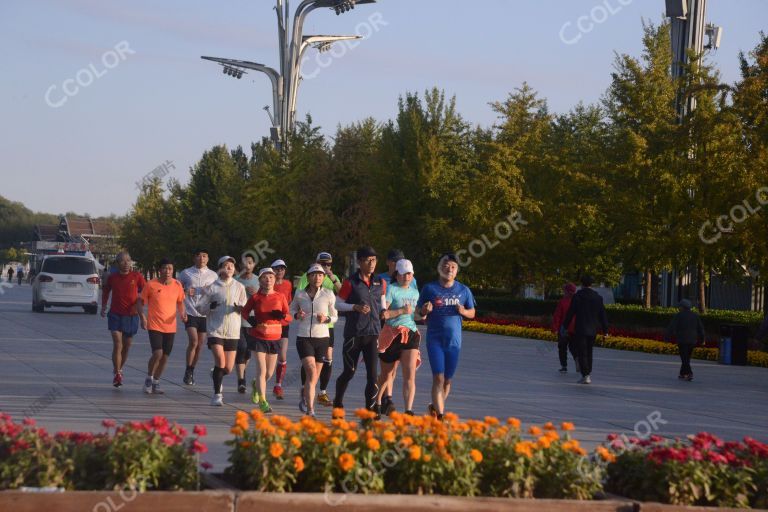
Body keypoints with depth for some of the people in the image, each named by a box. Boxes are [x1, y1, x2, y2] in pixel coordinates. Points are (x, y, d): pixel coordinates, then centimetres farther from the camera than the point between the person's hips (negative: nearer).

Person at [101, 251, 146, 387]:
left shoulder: (137, 276, -4)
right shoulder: (112, 277, -1)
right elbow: (105, 290, 18)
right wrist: (103, 307, 14)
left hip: (131, 316, 1)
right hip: (115, 315, -1)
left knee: (127, 346, 13)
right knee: (117, 345, -12)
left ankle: (119, 369, 35)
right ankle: (117, 375, -9)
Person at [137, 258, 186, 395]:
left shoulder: (177, 285, 3)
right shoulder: (151, 285, -7)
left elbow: (180, 302, 18)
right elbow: (140, 302, 1)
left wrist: (182, 313, -2)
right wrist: (142, 317, -14)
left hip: (170, 327, 4)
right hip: (154, 326, -4)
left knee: (165, 356, 8)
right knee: (157, 353, -17)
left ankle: (156, 382, 25)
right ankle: (149, 379, 5)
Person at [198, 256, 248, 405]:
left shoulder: (239, 287, 8)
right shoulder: (212, 287, 2)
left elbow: (246, 308, 11)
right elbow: (200, 307, 5)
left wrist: (240, 308, -13)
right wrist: (210, 306, -17)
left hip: (232, 332, 3)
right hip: (215, 330, -3)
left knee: (228, 369, 4)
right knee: (220, 361, -17)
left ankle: (215, 375, 39)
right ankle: (217, 395, -5)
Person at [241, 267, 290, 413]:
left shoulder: (280, 297, 0)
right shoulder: (255, 297, -2)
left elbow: (288, 317, 5)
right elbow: (244, 312, 9)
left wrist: (281, 316, -18)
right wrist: (251, 321, -10)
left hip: (274, 337, 3)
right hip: (258, 337, -3)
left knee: (269, 373, 10)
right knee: (261, 369, -12)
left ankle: (256, 385, 43)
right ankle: (263, 401, -9)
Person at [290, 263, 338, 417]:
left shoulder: (329, 295, -1)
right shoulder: (300, 294, 0)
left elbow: (335, 316, 9)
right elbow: (292, 309, 19)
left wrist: (326, 319, -13)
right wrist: (296, 315, -4)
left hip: (322, 337, 2)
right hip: (303, 337, -2)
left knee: (315, 376, 10)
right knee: (311, 372, -19)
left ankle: (305, 397, 42)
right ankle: (310, 410, -19)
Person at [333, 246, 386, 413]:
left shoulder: (380, 283, 9)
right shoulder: (351, 283, -4)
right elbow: (338, 303, -1)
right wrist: (356, 307, -15)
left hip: (373, 332, 3)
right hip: (353, 332, -3)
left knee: (372, 372, -6)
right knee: (349, 372, 4)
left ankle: (369, 407, -1)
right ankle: (338, 402, 26)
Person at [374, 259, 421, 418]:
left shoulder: (415, 293, 15)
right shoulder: (391, 289, -5)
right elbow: (381, 313, -15)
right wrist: (401, 311, -17)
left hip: (411, 334, 4)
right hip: (392, 335, -4)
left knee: (410, 375, -10)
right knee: (387, 374, 10)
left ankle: (408, 411, -16)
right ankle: (377, 405, 32)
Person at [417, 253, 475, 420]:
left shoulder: (463, 290, 7)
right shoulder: (429, 289, 2)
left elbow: (472, 313, 15)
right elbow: (419, 312, 7)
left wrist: (463, 311, -7)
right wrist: (425, 310, -16)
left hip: (454, 340, 3)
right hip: (435, 339, -3)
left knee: (448, 380, 9)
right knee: (438, 378, -12)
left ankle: (435, 407, 29)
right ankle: (440, 416, -14)